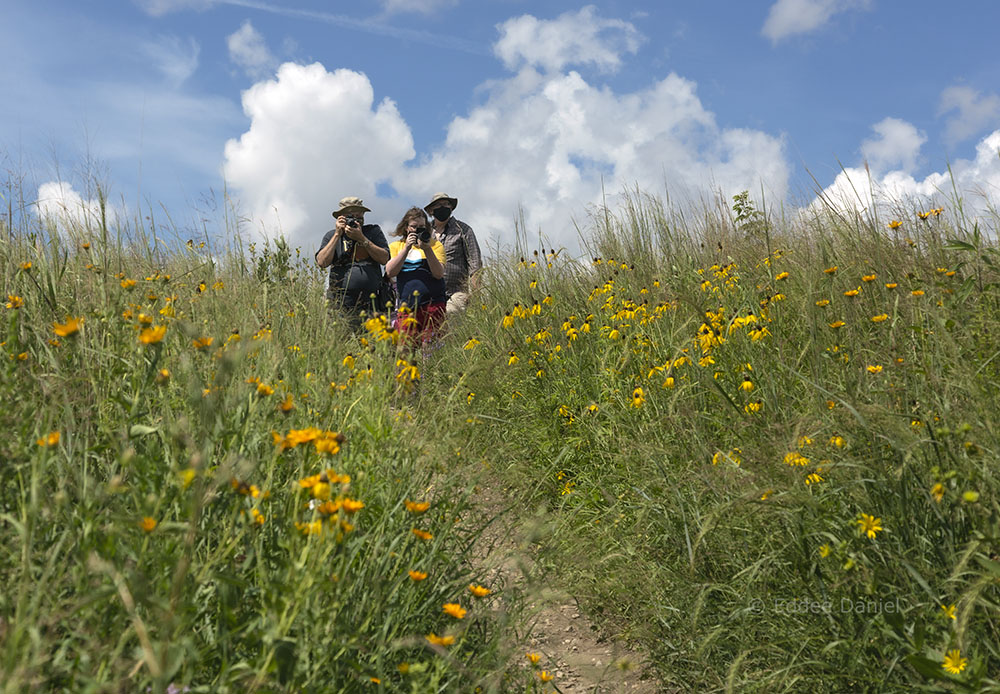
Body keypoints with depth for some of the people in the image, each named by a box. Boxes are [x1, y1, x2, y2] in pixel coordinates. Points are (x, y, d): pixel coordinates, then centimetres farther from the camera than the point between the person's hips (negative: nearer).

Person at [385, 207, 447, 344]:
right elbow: (390, 272, -1)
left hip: (433, 304, -1)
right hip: (407, 305, 1)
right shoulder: (396, 246, 14)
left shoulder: (435, 244, 9)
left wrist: (427, 249, -13)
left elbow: (439, 274, -3)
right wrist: (406, 248, -8)